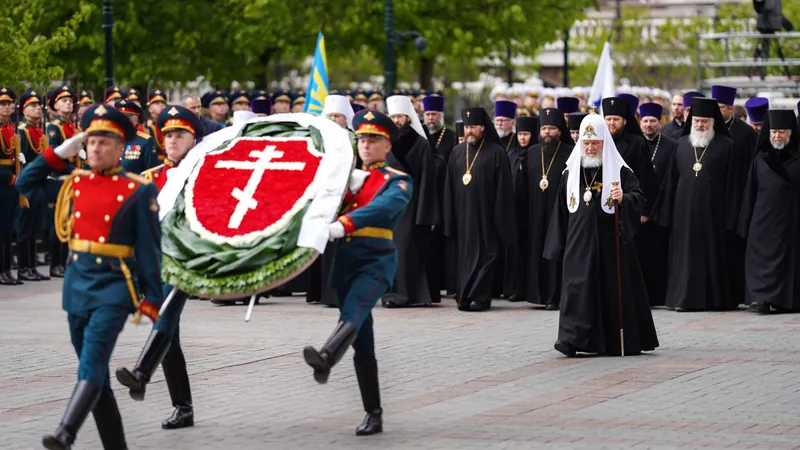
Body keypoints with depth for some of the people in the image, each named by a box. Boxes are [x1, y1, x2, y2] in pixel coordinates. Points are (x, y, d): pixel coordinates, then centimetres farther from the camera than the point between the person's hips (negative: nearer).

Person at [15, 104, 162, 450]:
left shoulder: (137, 192, -4)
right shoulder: (75, 183, 10)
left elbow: (149, 249, -4)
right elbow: (25, 184, 16)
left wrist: (151, 300, -8)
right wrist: (59, 154, 7)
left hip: (114, 286, -6)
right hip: (77, 283, 6)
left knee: (92, 364, -21)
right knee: (95, 373, 10)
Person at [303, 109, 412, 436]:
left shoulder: (398, 182, 1)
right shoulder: (349, 177, 19)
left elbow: (381, 209, -21)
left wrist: (342, 225, -37)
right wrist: (346, 187, -12)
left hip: (377, 260, -6)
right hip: (344, 260, 6)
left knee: (353, 313, -34)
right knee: (362, 344, 7)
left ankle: (326, 360, -61)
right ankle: (373, 414, 11)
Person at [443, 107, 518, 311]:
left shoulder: (496, 153, -3)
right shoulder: (457, 153, 11)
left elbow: (503, 188, -5)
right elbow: (449, 187, 13)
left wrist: (500, 216, -11)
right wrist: (450, 217, 7)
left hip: (485, 214, -5)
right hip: (463, 214, 5)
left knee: (485, 254, -4)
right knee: (464, 254, 6)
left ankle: (480, 296, -4)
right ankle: (465, 296, 10)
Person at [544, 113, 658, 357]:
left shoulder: (619, 170, 0)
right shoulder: (571, 173, 10)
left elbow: (639, 198, -6)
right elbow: (562, 210, 13)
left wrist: (623, 198, -28)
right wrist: (559, 246, 11)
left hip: (611, 244, -2)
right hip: (579, 244, 2)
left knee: (615, 289, 1)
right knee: (577, 289, -7)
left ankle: (620, 341, 11)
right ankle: (573, 339, -12)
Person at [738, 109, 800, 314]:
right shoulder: (760, 158, 9)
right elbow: (750, 193, 10)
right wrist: (746, 224, 5)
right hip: (764, 218, 1)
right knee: (763, 256, -8)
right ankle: (762, 297, -11)